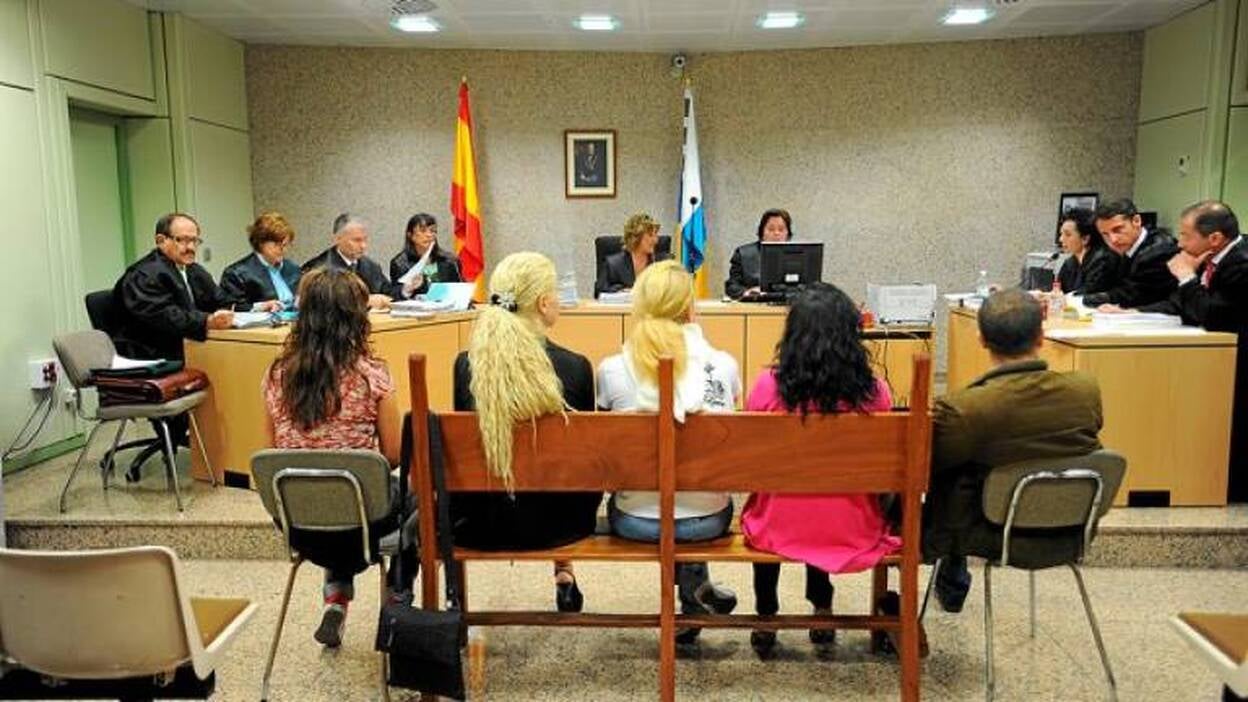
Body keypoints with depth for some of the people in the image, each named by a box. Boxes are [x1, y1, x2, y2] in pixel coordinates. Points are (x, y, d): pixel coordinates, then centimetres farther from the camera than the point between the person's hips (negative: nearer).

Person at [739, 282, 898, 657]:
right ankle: (822, 610, 44)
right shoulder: (874, 392, -14)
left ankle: (765, 620, 42)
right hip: (853, 533, 1)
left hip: (779, 531, -1)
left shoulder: (768, 386, -17)